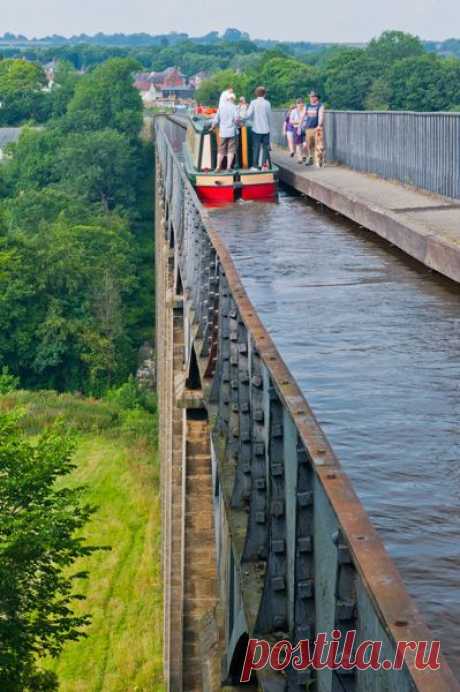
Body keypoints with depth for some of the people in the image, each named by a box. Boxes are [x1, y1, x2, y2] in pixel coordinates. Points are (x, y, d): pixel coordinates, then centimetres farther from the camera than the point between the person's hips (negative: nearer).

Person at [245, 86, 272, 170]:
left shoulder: (253, 102, -6)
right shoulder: (267, 103, 0)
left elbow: (248, 115, -12)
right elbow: (269, 116, 5)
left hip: (257, 129, -1)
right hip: (266, 129, 1)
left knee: (256, 147, 3)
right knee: (265, 147, 8)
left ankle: (255, 166, 0)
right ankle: (264, 164, 5)